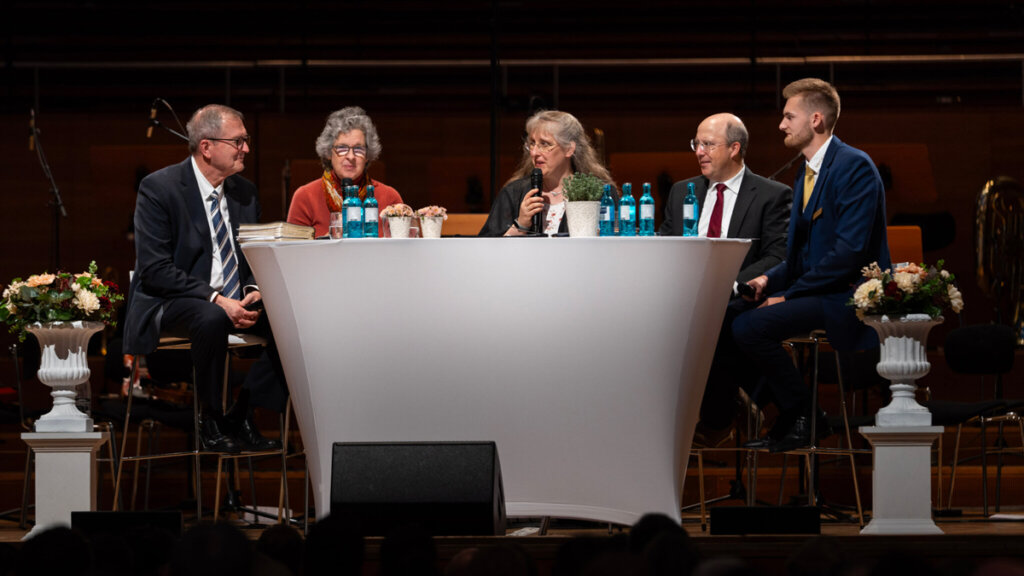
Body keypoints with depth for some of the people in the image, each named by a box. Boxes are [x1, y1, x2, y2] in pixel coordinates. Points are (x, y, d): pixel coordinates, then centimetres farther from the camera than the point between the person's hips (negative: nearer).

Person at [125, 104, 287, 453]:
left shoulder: (244, 192, 11)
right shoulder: (159, 188, -9)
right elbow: (155, 269, -16)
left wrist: (253, 292, -8)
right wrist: (216, 300, -25)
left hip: (233, 302, 6)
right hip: (171, 304, -6)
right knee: (212, 319, -39)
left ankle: (241, 417, -10)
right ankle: (210, 421, -21)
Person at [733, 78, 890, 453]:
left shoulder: (854, 167, -14)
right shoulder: (807, 173, 17)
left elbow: (849, 250, -22)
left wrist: (789, 294, -19)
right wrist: (769, 280, 0)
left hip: (846, 296, -10)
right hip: (813, 290, 10)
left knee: (748, 327, -23)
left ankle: (801, 414, -7)